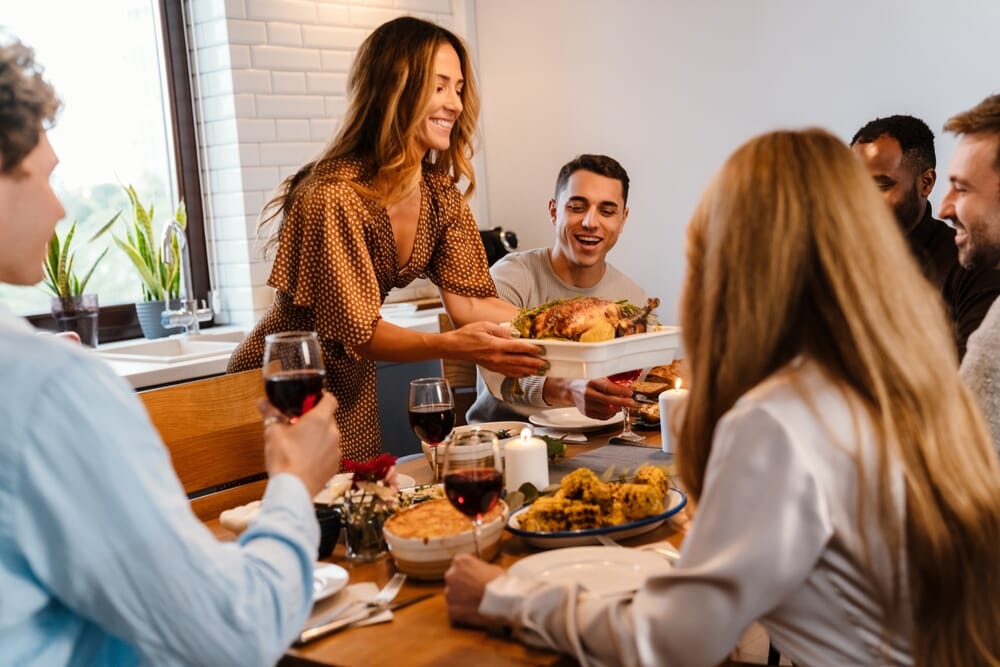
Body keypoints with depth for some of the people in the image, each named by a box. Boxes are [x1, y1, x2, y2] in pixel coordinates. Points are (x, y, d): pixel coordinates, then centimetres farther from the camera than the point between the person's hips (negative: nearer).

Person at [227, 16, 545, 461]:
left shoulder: (439, 194, -5)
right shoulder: (334, 195, -27)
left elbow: (467, 299, -6)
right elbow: (356, 333, -26)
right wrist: (454, 346, -41)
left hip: (354, 386, 7)